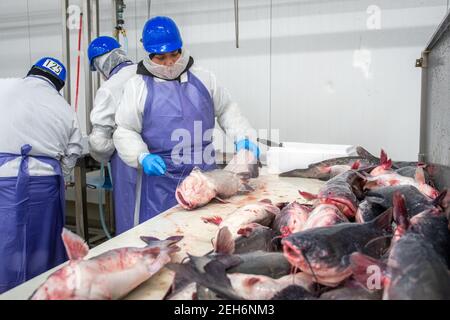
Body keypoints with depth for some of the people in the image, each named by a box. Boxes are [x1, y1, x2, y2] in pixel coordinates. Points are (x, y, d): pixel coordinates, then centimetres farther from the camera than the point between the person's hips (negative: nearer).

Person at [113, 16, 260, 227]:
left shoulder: (203, 78, 6)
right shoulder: (138, 86, 0)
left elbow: (226, 109, 16)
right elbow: (125, 131, 0)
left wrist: (242, 136, 1)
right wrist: (142, 157, -16)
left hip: (204, 174, 3)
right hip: (161, 178, -2)